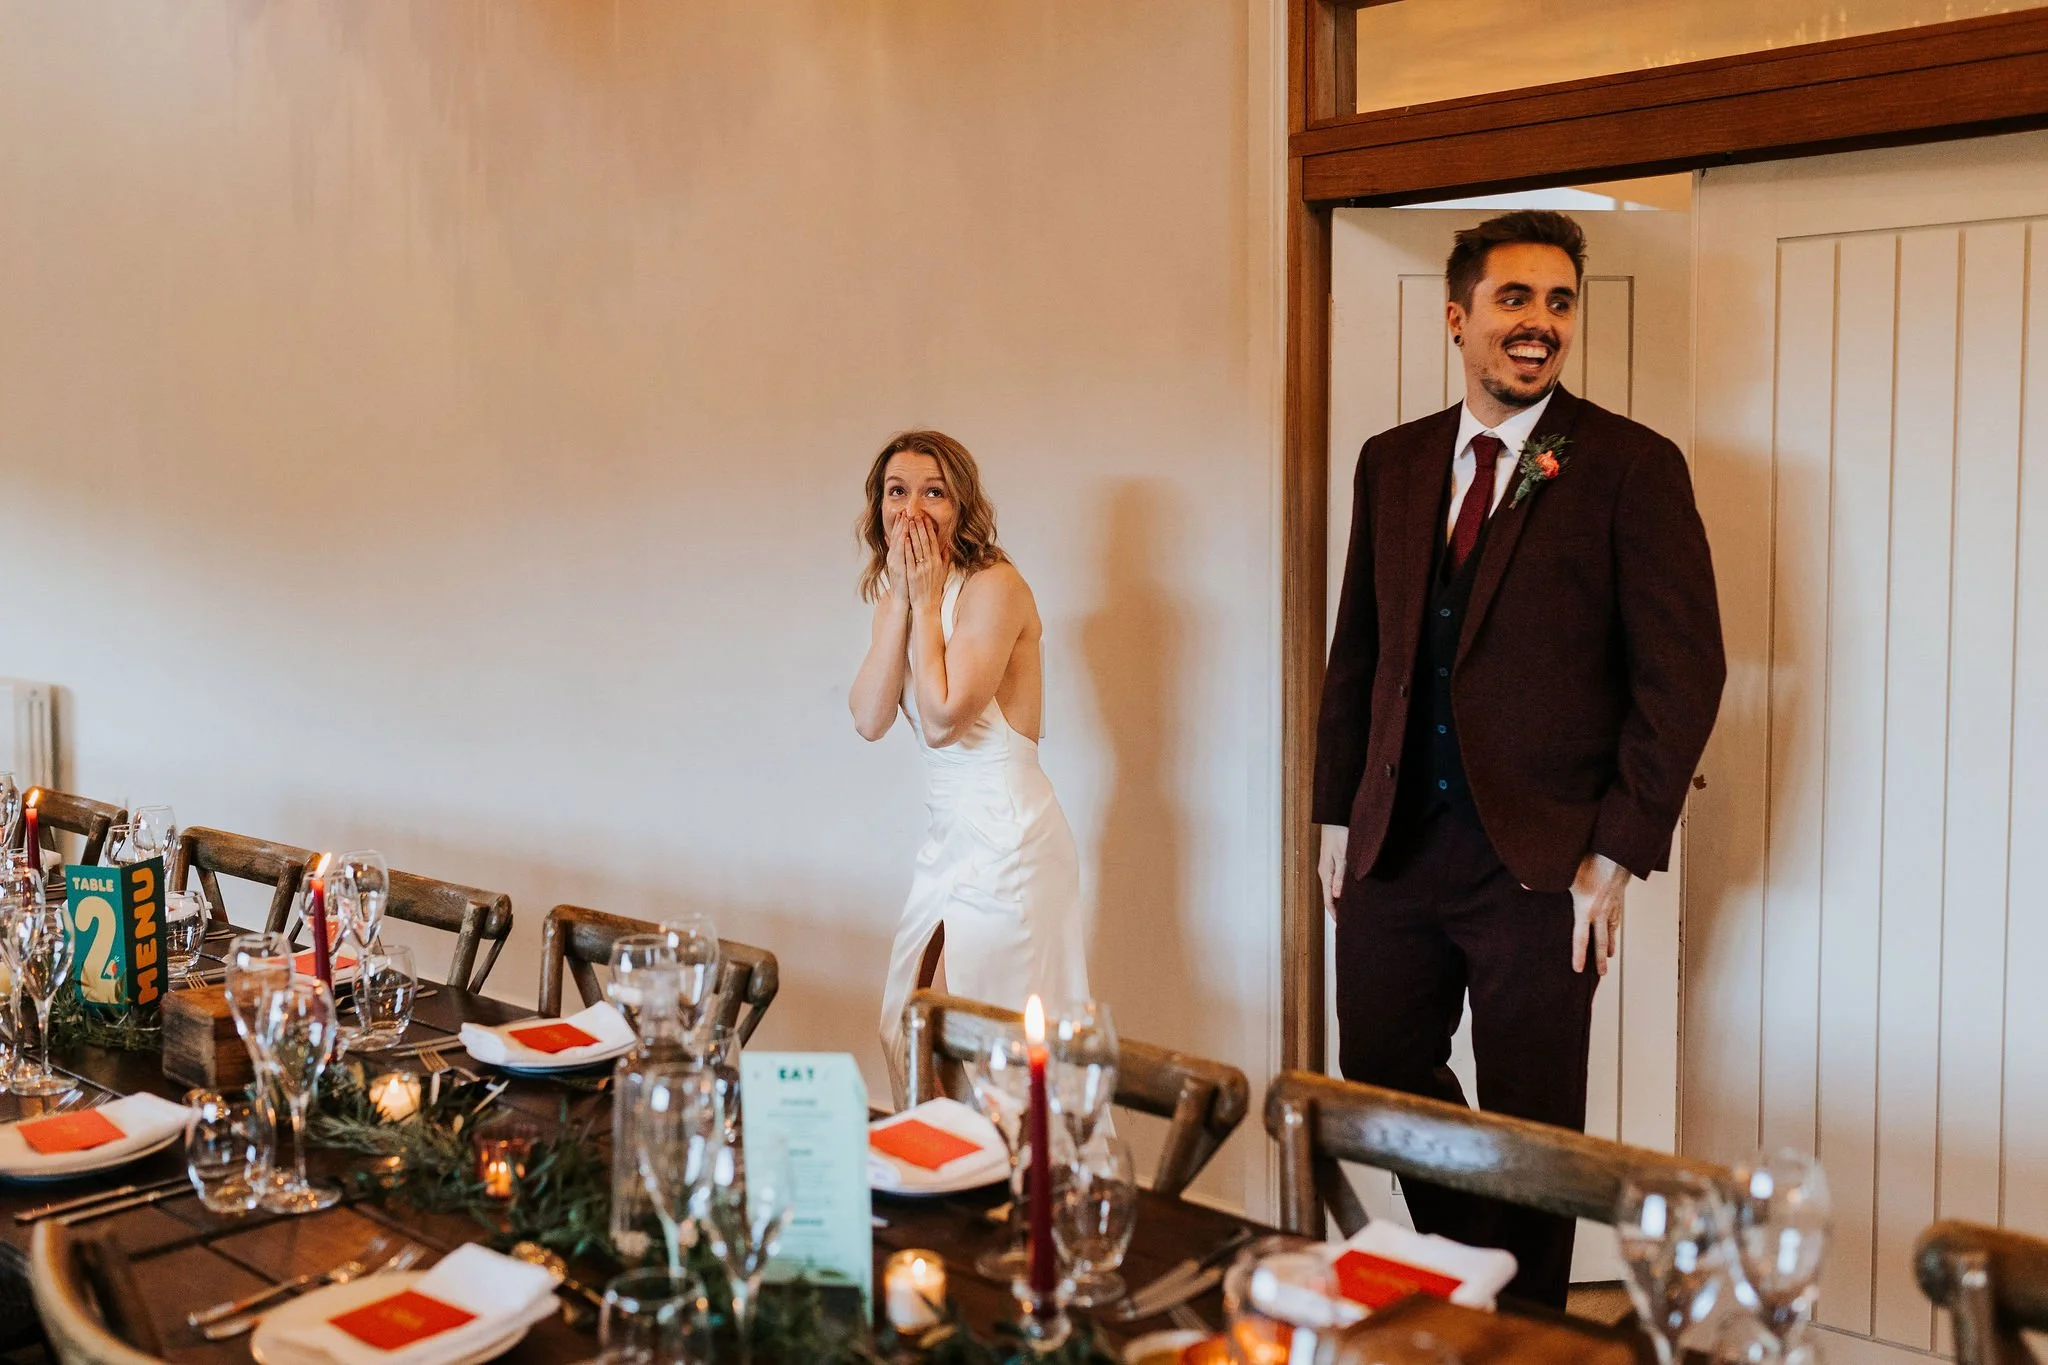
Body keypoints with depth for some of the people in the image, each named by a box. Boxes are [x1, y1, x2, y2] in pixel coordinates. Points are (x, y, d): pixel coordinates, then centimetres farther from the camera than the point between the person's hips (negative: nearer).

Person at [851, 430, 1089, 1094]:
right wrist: (901, 601, -10)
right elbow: (869, 719, -6)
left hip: (1009, 839, -8)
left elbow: (941, 721, -24)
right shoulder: (894, 594, 8)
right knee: (905, 1036, 12)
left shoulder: (995, 586, -15)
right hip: (949, 834, 8)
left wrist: (926, 602, -15)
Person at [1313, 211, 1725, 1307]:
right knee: (1380, 1073, 13)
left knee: (1529, 1124, 8)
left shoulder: (1631, 467, -5)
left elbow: (1683, 673, -8)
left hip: (1541, 856, -4)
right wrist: (1339, 812, 10)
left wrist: (1618, 853, -12)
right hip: (1396, 844, 5)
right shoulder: (1391, 463, 9)